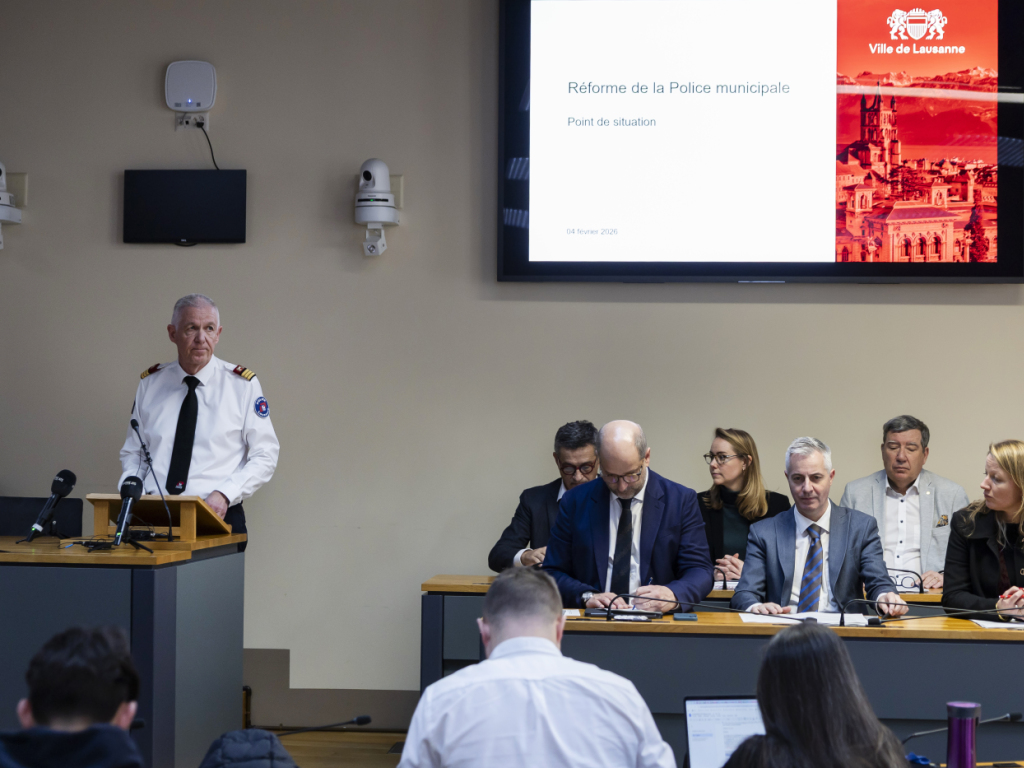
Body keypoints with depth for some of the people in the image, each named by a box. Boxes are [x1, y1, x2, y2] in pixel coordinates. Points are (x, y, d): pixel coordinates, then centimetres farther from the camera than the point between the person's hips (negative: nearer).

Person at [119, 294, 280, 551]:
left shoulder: (243, 383, 5)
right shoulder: (150, 383, 13)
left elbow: (266, 455, 3)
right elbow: (132, 452, 19)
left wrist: (225, 494, -12)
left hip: (216, 519, -2)